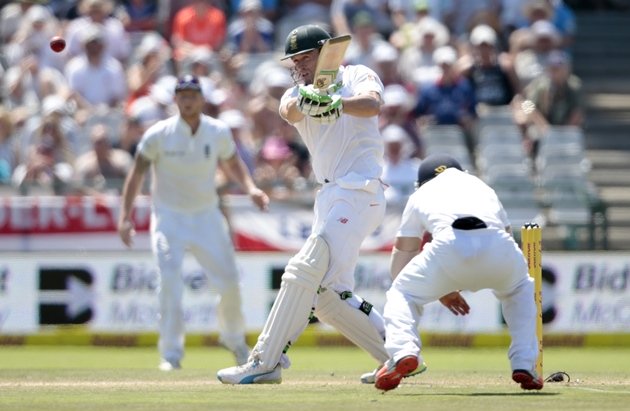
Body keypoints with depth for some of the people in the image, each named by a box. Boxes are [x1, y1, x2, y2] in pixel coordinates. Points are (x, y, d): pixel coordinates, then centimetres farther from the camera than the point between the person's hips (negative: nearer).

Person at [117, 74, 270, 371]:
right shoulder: (158, 135, -13)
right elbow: (137, 173, -6)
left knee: (229, 282, 3)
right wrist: (125, 217, -14)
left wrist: (250, 188, -8)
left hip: (206, 216, 3)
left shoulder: (219, 132, -5)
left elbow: (231, 163, 12)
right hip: (169, 217, -3)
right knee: (170, 280, -20)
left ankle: (234, 338, 32)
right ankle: (171, 354, -13)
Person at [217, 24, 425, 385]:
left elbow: (371, 104, -23)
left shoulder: (357, 77, 1)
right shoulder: (298, 93, 15)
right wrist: (305, 100, -35)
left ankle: (266, 363, -19)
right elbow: (289, 111, -11)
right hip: (330, 196, 8)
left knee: (305, 271, -17)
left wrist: (336, 103, -44)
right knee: (328, 294, 6)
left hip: (360, 192, -8)